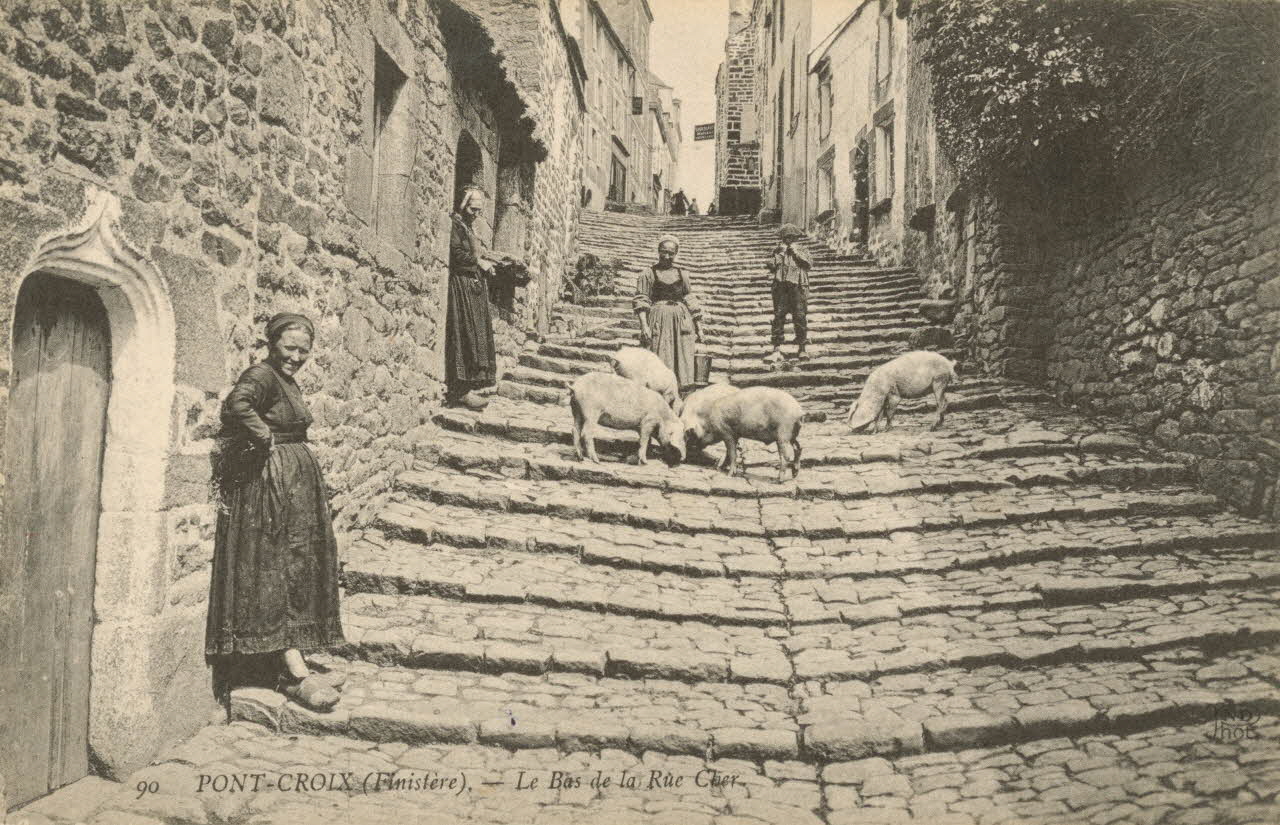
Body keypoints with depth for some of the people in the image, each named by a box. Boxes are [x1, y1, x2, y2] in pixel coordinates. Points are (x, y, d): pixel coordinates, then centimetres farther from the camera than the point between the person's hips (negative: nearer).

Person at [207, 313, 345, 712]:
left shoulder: (288, 382, 17)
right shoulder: (261, 375, -12)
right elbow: (237, 404, -32)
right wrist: (266, 440, -22)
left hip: (296, 485, 10)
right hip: (270, 485, -10)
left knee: (297, 573, 11)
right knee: (277, 573, -9)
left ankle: (295, 663, 19)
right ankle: (294, 674, -8)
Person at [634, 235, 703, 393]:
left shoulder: (681, 274, 16)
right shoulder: (648, 274, 5)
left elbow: (689, 301, 19)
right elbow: (641, 301, -2)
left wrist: (698, 326, 13)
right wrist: (644, 325, -15)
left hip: (681, 320, 3)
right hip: (658, 321, -3)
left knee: (683, 360, -2)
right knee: (659, 362, -8)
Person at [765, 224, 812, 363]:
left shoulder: (800, 252, 11)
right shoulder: (778, 251, 11)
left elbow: (809, 264, -5)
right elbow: (771, 266, -1)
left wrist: (796, 252, -8)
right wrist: (779, 253, -7)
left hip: (797, 289, 0)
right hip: (781, 287, 0)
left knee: (799, 319, 1)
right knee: (778, 318, -5)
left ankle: (801, 349, 13)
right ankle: (777, 350, -7)